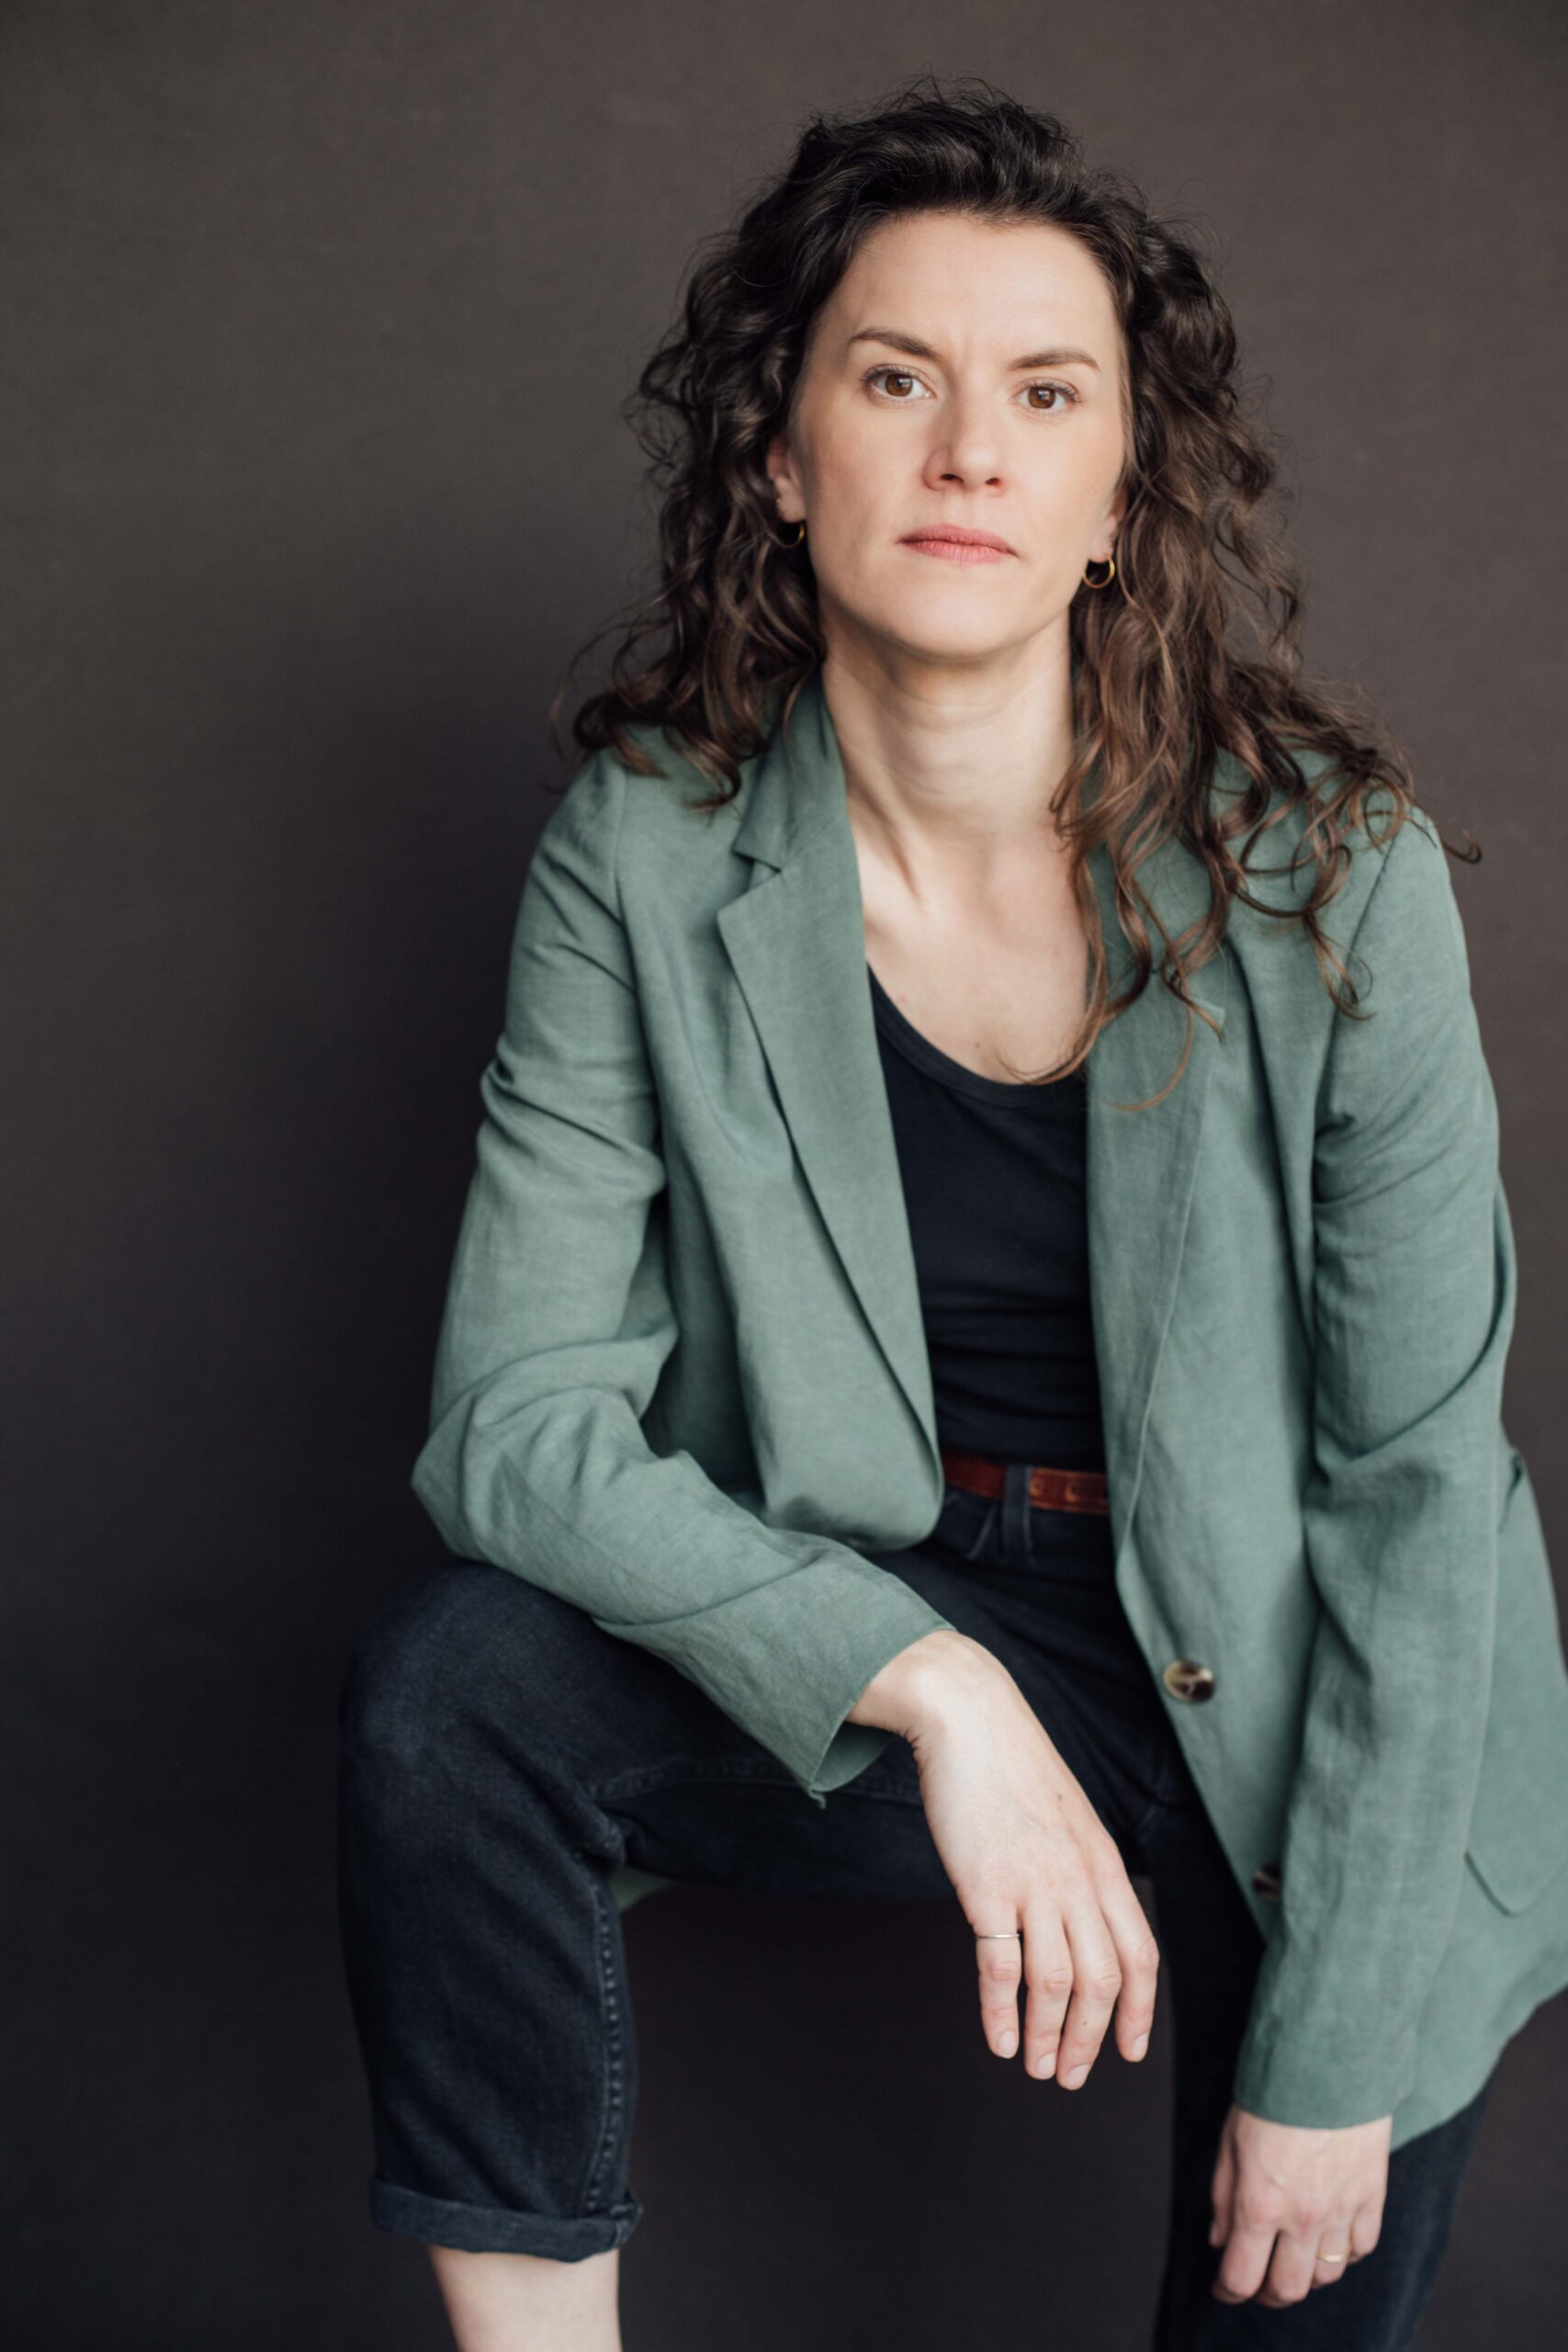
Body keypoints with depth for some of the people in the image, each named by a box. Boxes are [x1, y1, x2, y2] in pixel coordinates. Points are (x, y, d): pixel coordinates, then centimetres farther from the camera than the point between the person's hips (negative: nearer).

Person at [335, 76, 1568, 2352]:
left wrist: (1335, 2055, -13)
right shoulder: (648, 857, -14)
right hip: (870, 1621, 1)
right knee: (447, 1686, -23)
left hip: (1298, 1705, 0)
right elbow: (519, 1413, -15)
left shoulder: (1326, 869, -19)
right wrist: (927, 1682, -28)